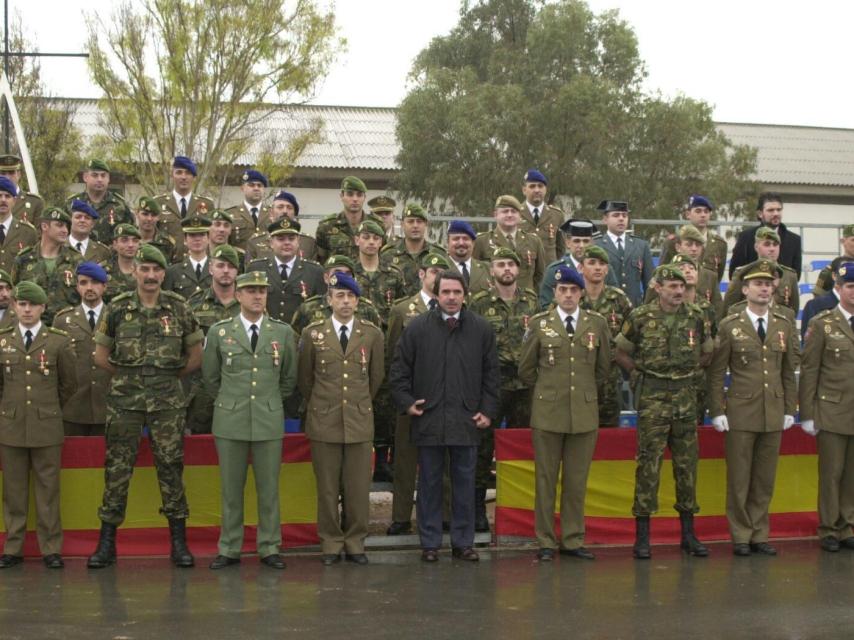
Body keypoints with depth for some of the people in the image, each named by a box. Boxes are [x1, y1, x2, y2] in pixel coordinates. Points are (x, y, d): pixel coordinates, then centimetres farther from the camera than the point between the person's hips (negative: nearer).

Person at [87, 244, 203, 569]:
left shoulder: (178, 308, 2)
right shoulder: (118, 308, 1)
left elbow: (195, 356, 10)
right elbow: (101, 356, 8)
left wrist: (169, 377, 9)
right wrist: (128, 376, 9)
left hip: (168, 402, 0)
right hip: (124, 400, 0)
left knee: (171, 468, 2)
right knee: (117, 469, 2)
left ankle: (179, 543, 10)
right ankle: (106, 543, 10)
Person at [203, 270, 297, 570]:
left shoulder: (283, 333, 4)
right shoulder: (219, 332, 2)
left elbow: (289, 378, 14)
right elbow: (210, 377, 12)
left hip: (269, 421, 0)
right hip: (230, 421, 0)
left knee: (269, 488, 3)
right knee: (231, 489, 4)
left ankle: (269, 548, 11)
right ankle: (229, 549, 12)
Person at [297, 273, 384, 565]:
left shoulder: (372, 334, 3)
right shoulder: (312, 333, 1)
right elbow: (304, 377, 12)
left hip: (360, 421, 1)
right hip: (324, 421, -1)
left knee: (359, 488, 1)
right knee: (327, 488, 3)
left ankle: (355, 543, 12)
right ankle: (331, 544, 12)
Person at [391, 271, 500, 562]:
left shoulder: (481, 329, 5)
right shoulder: (417, 328, 2)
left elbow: (491, 374, 9)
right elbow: (399, 370, 7)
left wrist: (488, 410, 3)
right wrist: (405, 402, -1)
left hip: (467, 419, 1)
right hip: (428, 418, -1)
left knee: (464, 483, 5)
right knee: (429, 483, 4)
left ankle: (463, 542, 14)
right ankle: (430, 543, 12)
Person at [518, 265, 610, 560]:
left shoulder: (597, 324, 6)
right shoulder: (539, 323, 3)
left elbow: (603, 369, 15)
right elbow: (526, 369, 10)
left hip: (585, 412, 1)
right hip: (548, 413, -1)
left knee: (577, 480, 5)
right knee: (546, 478, 2)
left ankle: (573, 539, 13)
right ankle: (545, 541, 8)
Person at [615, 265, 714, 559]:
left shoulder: (696, 317, 5)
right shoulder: (641, 318, -4)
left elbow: (706, 354, 19)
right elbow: (622, 354, 7)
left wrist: (684, 370, 10)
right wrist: (645, 373, 4)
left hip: (686, 398, 3)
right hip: (652, 399, -3)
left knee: (687, 465, 7)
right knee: (649, 465, -4)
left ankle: (688, 534, 15)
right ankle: (642, 537, 1)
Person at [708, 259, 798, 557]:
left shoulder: (785, 326, 8)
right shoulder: (729, 326, -1)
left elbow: (790, 372, 11)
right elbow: (716, 373, -1)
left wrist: (790, 409, 7)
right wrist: (717, 411, -6)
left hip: (774, 414, 3)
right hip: (741, 412, -3)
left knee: (765, 478, 7)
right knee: (739, 478, 1)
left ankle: (759, 535, 15)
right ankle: (741, 537, 10)